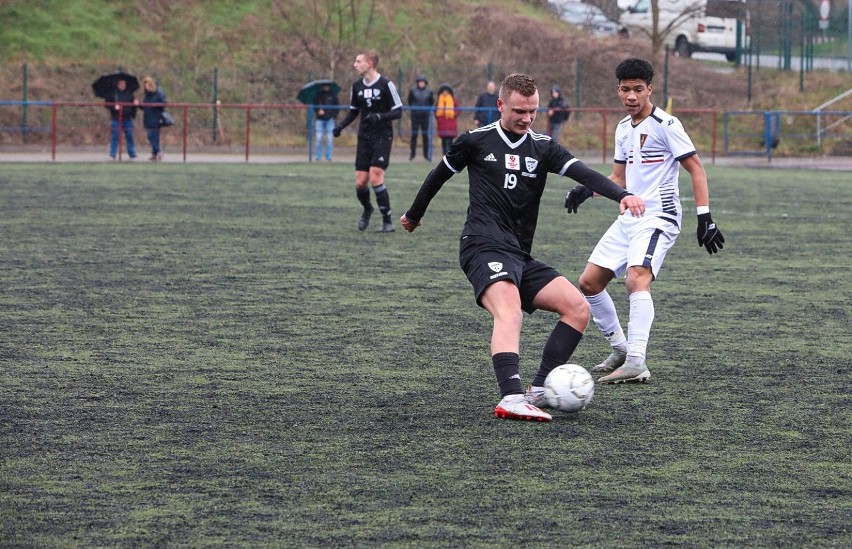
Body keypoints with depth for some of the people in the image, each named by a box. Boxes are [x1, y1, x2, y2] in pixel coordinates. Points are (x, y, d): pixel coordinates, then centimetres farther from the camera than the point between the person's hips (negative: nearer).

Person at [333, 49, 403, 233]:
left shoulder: (386, 85, -10)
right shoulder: (357, 86, 6)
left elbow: (398, 112, -8)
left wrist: (379, 117, -25)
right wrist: (341, 126, 1)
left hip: (382, 137, -5)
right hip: (364, 137, 5)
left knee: (375, 177, -17)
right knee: (360, 182, 0)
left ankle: (387, 221, -8)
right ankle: (367, 209, 31)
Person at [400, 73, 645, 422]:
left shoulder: (543, 148, 11)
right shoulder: (476, 141, 4)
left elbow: (583, 173, -5)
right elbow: (440, 175, 21)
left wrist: (622, 195, -23)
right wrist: (414, 215, 34)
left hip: (521, 256, 6)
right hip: (485, 248, -6)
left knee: (578, 308, -7)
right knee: (509, 313, -32)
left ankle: (539, 391, -7)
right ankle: (511, 398, -50)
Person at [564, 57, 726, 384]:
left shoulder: (665, 125, -10)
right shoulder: (623, 129, 14)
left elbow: (696, 169, -9)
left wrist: (705, 217, -16)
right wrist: (587, 190, 4)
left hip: (658, 218, -9)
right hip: (628, 219, 9)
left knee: (637, 279, -28)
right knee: (588, 283, 7)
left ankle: (636, 362, -35)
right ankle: (620, 348, 21)